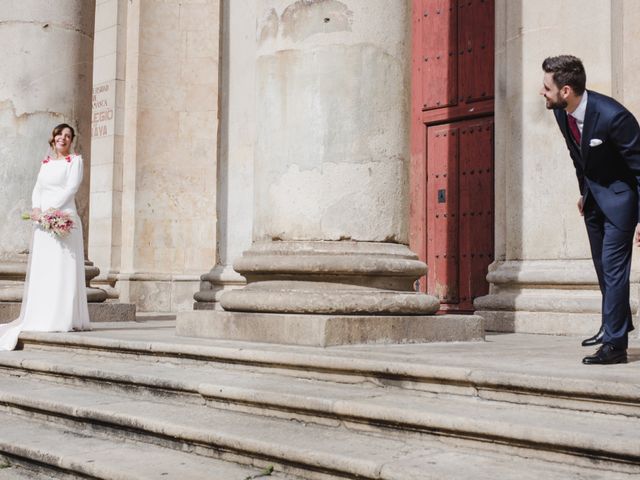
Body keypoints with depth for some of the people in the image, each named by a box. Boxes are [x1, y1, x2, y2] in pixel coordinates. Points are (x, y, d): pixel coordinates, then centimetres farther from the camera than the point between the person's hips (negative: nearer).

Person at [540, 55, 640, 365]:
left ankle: (614, 344, -3)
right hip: (593, 194, 8)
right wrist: (583, 191, 16)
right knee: (602, 264, 18)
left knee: (613, 266, -9)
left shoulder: (612, 116, -31)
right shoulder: (561, 112, -9)